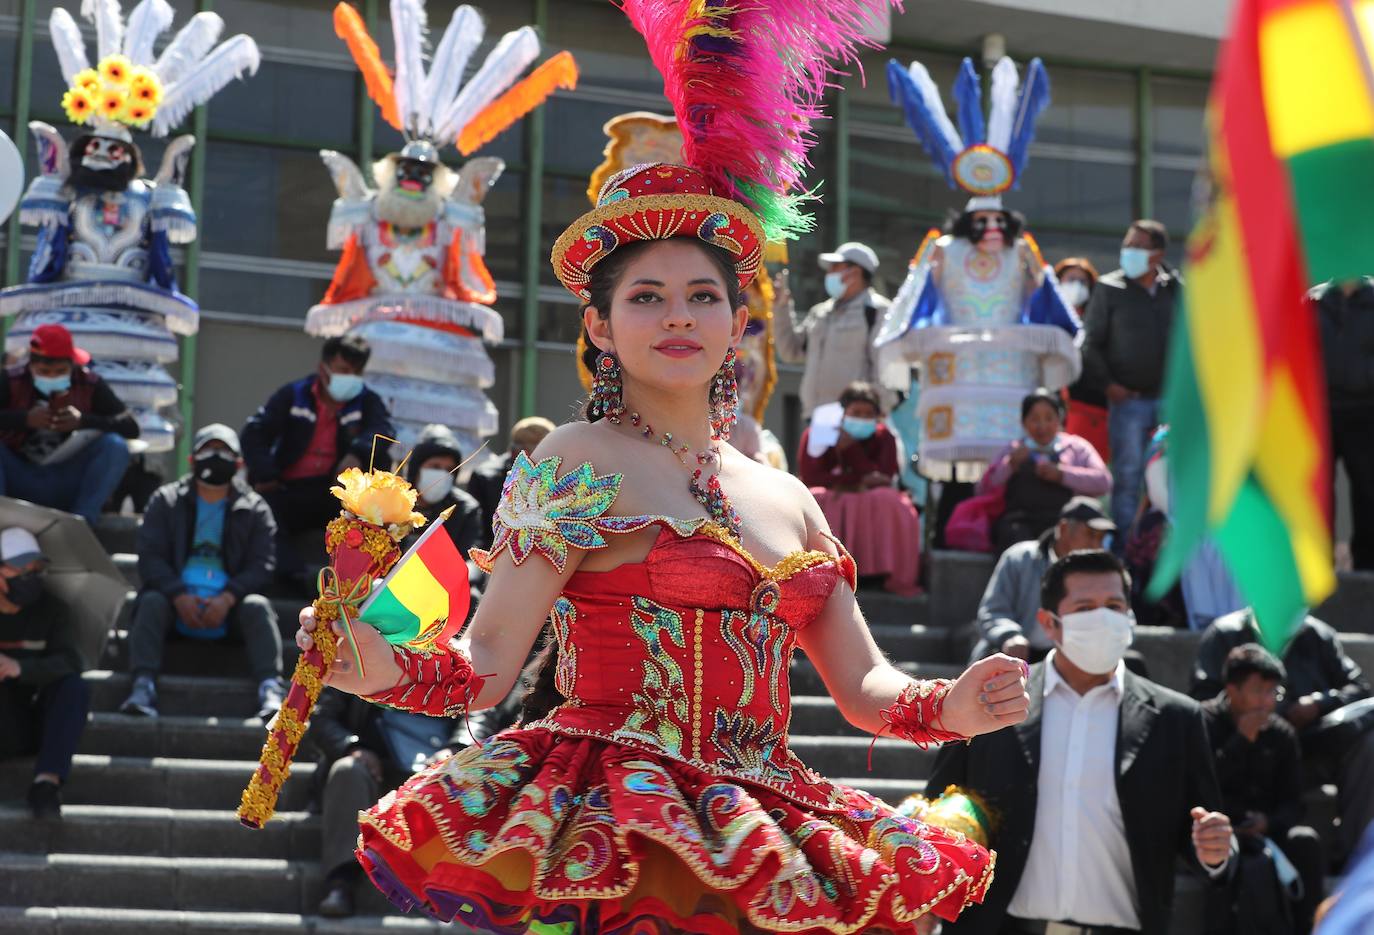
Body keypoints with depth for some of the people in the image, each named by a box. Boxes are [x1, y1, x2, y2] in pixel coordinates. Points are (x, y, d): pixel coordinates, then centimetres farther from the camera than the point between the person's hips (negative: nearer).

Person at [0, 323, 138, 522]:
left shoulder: (90, 384, -4)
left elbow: (131, 427, -11)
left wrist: (84, 420, -25)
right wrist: (24, 419, -28)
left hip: (68, 485, 0)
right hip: (21, 482, 0)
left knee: (115, 446, -23)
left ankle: (82, 519, -27)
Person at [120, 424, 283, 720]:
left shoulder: (254, 509, 13)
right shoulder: (166, 501, 12)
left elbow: (261, 565, 1)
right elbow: (150, 557, 0)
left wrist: (227, 599, -19)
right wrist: (179, 596, -18)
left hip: (227, 606, 0)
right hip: (176, 601, 0)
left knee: (258, 606, -29)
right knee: (151, 602, -30)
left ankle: (271, 691, -42)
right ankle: (143, 688, -42)